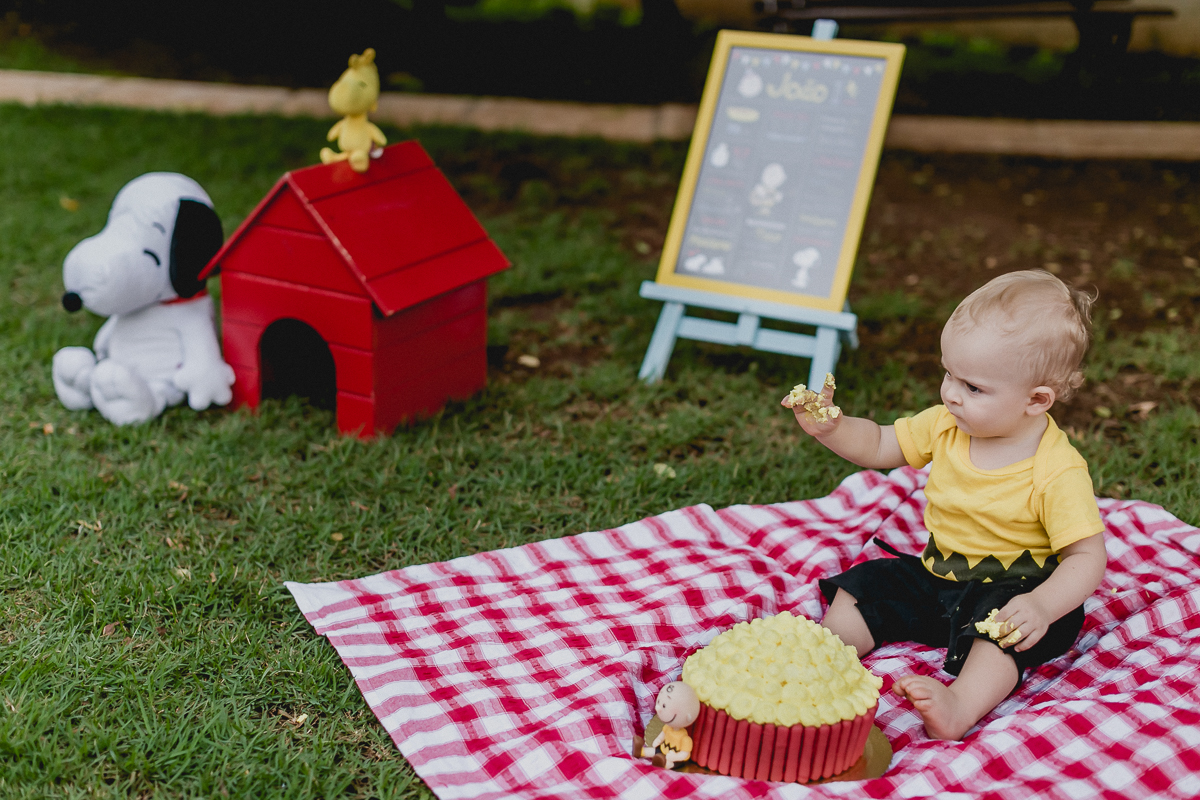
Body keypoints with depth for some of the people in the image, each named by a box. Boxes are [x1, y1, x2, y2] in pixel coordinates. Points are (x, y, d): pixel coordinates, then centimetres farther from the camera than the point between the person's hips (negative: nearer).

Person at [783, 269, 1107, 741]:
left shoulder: (1059, 472, -24)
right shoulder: (945, 425, -6)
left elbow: (1088, 556, -23)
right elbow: (879, 447, 6)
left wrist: (1042, 607, -41)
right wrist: (831, 428, -14)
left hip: (1014, 590, -7)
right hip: (937, 576, 7)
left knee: (1008, 628, -35)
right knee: (862, 588, -4)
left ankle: (963, 704, -52)